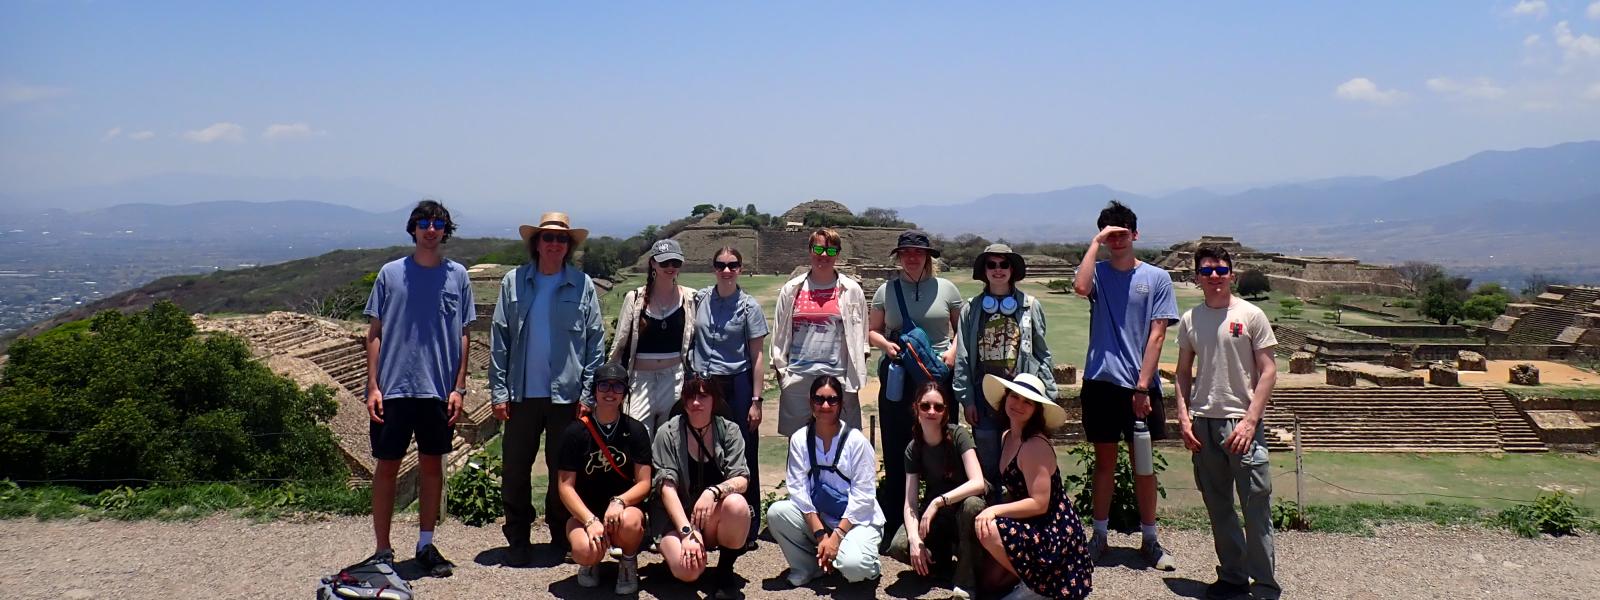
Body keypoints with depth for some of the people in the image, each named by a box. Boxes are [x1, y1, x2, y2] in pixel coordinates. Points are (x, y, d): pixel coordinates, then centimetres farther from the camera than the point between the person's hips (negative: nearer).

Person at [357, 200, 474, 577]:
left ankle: (426, 546, 22)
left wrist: (459, 388, 0)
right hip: (393, 389, -1)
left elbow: (462, 336, 6)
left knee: (433, 466, 10)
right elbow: (375, 333, 3)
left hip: (438, 390, 1)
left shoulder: (457, 276, 4)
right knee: (387, 467, 4)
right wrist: (372, 386, -4)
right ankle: (383, 551, 14)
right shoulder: (391, 273, 1)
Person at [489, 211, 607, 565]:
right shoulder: (514, 282, 4)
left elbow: (595, 342, 2)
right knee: (516, 469, 6)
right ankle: (518, 539, 19)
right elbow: (499, 340, 4)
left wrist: (588, 393, -4)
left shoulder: (582, 285, 2)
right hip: (522, 393, 1)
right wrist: (499, 392, -1)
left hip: (566, 394, -1)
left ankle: (562, 537, 22)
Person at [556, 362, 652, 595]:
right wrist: (590, 521, -23)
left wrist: (619, 501, -27)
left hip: (625, 508, 1)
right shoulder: (575, 432, -5)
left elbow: (644, 483, -5)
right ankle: (590, 563, 8)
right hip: (584, 512, -1)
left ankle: (629, 563, 0)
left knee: (629, 523, -36)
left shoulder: (636, 430, -2)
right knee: (586, 551, -33)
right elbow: (565, 486, -8)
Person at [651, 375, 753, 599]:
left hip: (717, 517, 2)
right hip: (677, 515, -1)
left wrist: (713, 492, -32)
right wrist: (686, 531, -25)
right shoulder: (668, 433, -6)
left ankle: (726, 571, -9)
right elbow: (667, 487, -13)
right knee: (688, 570, -30)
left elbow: (742, 480, -10)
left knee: (736, 504, -33)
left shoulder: (729, 430, -1)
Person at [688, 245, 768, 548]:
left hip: (736, 386, -3)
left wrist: (756, 400, -7)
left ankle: (747, 530, 8)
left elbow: (757, 356, -2)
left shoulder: (749, 306, -1)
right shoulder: (699, 299, 7)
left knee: (743, 458, 0)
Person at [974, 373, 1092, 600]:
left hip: (1055, 534, -9)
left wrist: (995, 510, -26)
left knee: (988, 529, -27)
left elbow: (1039, 504, -24)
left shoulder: (1036, 446, -21)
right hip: (1033, 527, 9)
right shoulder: (1007, 437, 5)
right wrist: (995, 510, -2)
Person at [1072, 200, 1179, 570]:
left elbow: (1157, 335, -4)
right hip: (1101, 382, 0)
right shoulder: (1097, 273, 4)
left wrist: (1142, 386, -10)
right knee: (1104, 461, 10)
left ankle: (1149, 540, 19)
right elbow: (1080, 287, -22)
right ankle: (1099, 536, 20)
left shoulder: (1157, 278, 2)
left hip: (1141, 385, 0)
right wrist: (1095, 243, -12)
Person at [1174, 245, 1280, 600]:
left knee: (1256, 507, -3)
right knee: (1218, 508, 11)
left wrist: (1249, 421, -12)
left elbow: (1268, 371, -5)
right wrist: (1184, 417, 2)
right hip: (1203, 424, 4)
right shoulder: (1189, 320, 8)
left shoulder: (1251, 316, -3)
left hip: (1241, 423, -4)